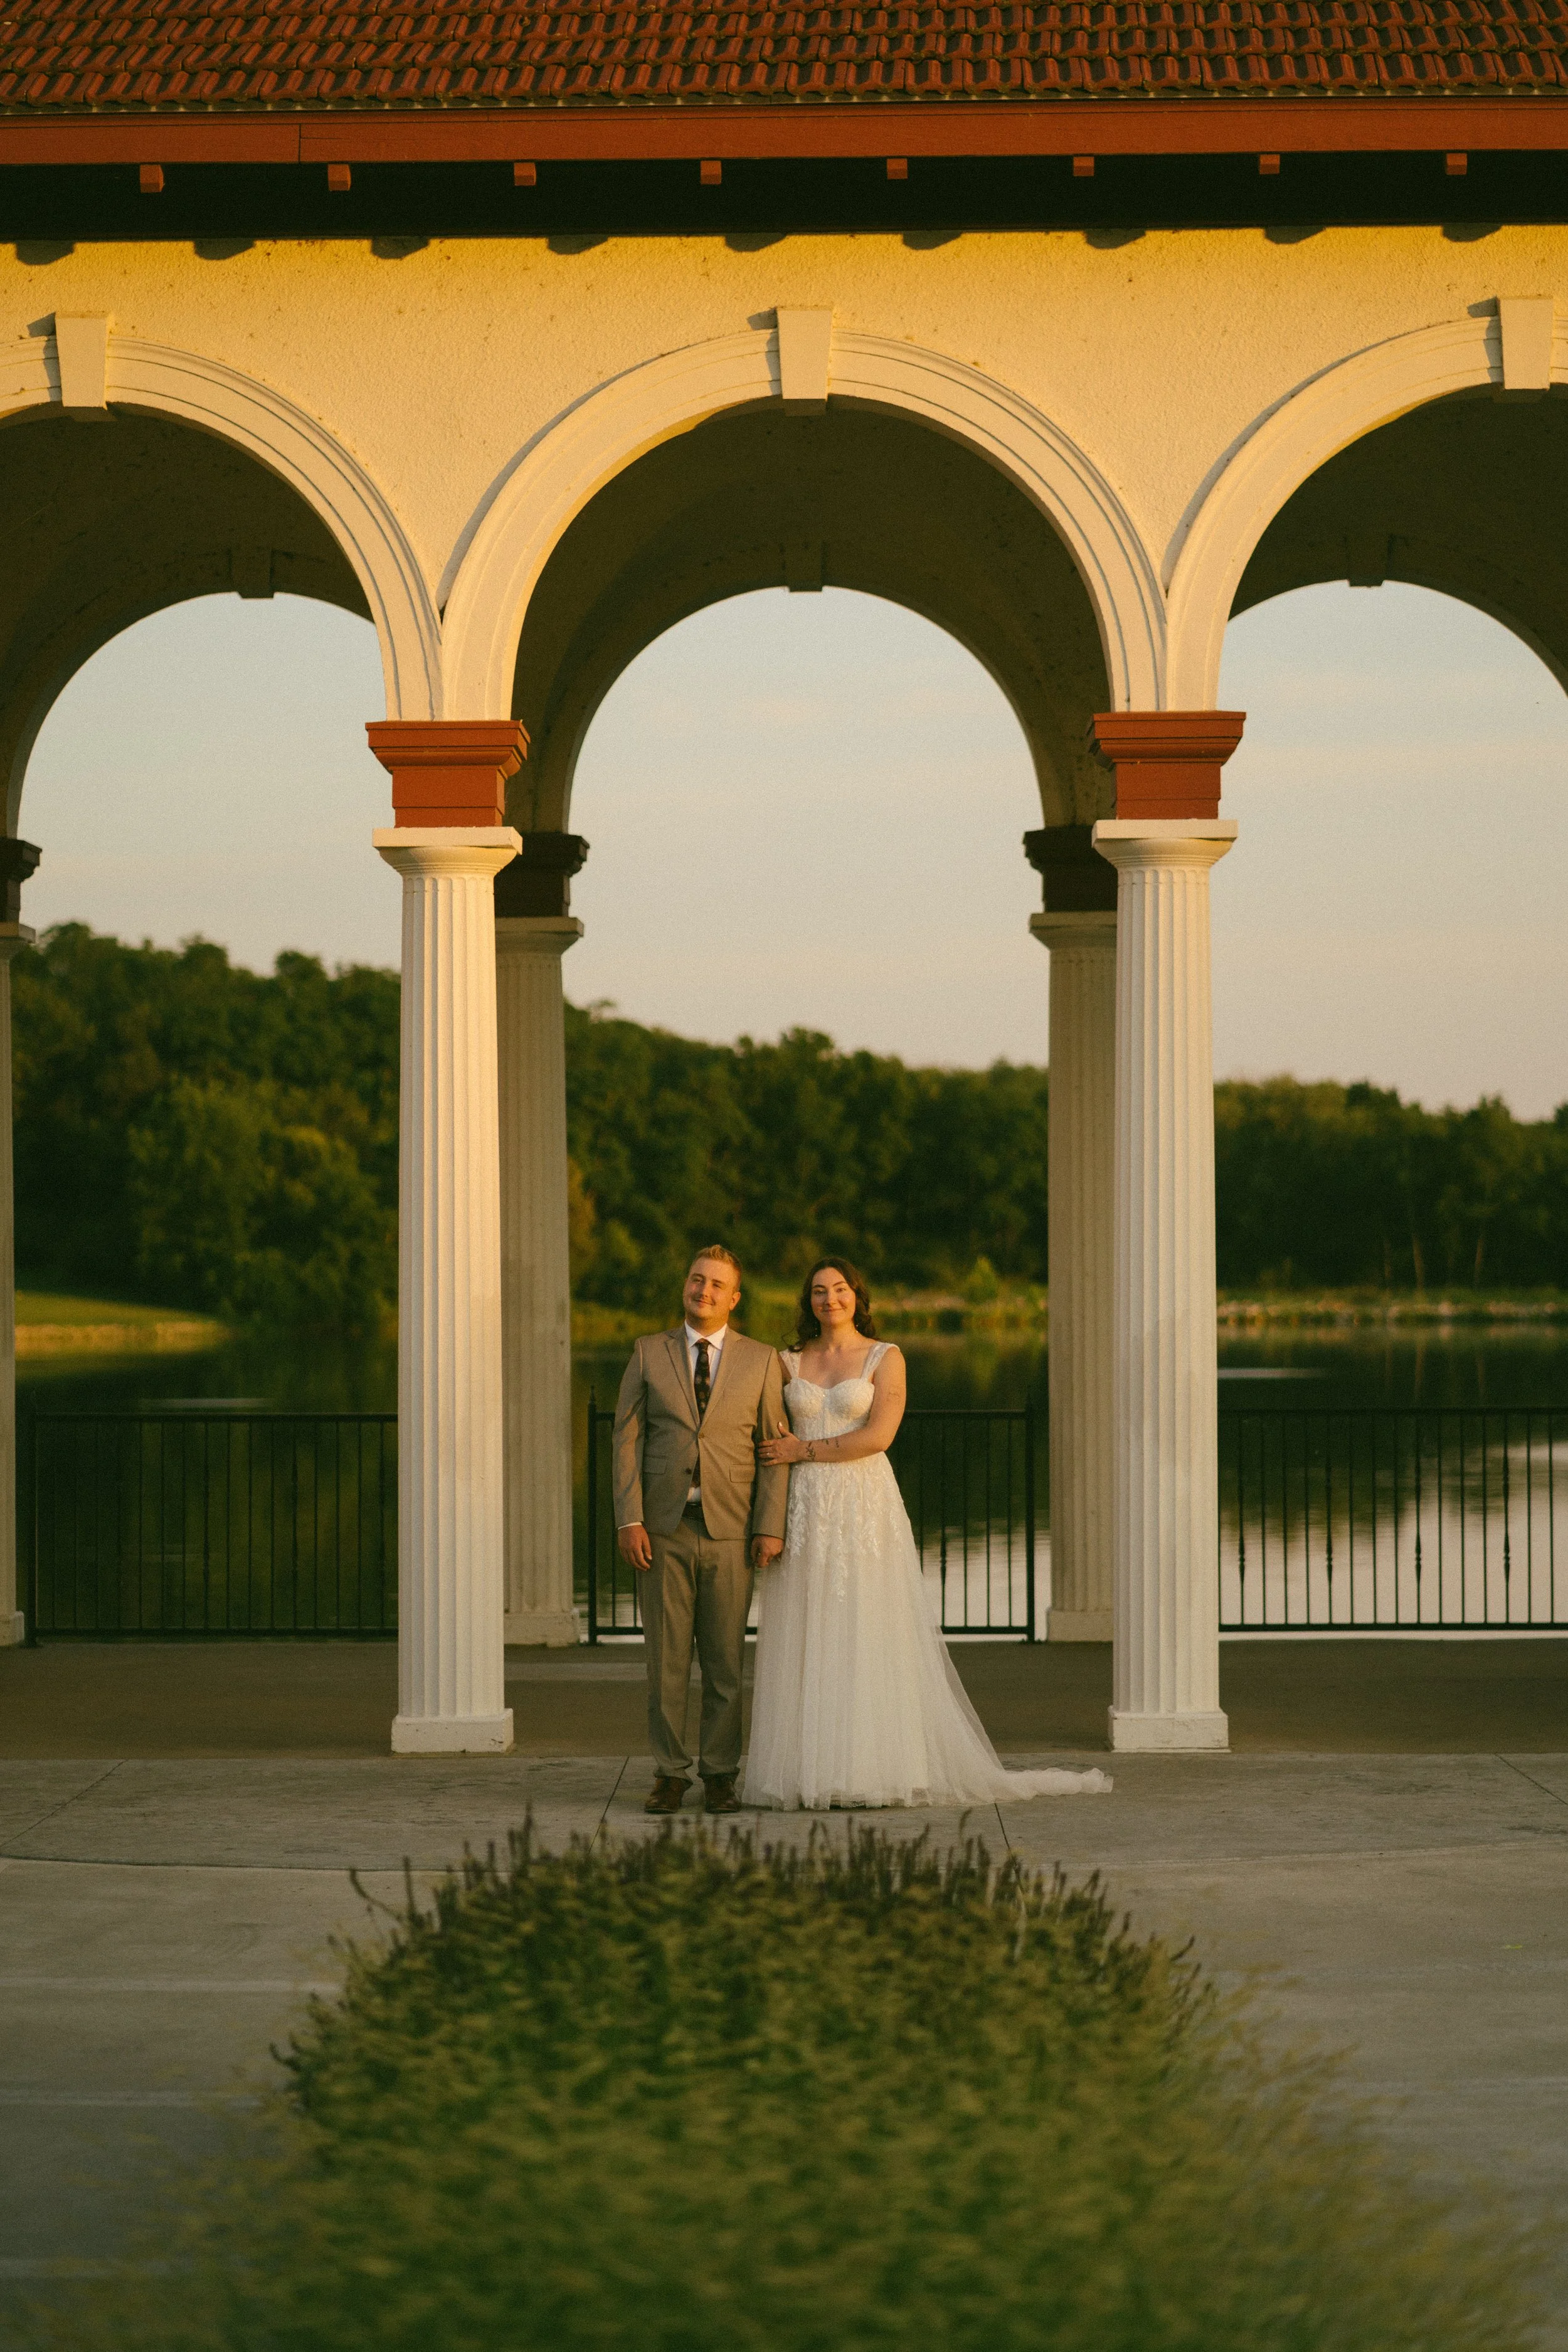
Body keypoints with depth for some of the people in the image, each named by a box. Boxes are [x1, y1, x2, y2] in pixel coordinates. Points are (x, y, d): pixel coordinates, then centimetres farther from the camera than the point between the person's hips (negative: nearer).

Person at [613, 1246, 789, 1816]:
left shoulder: (761, 1361, 5)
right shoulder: (649, 1353, 6)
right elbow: (627, 1438, 3)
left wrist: (771, 1527, -5)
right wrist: (628, 1519, -6)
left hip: (730, 1528, 0)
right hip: (664, 1528, 0)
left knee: (725, 1658, 3)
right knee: (666, 1657, 2)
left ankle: (720, 1774, 10)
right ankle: (670, 1774, 9)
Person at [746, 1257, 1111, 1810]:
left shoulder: (885, 1359, 1)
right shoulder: (790, 1362, 11)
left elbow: (878, 1435, -10)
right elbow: (771, 1441, 11)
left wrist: (806, 1451, -9)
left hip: (866, 1507, -3)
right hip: (806, 1511, 3)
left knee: (869, 1637, -4)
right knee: (806, 1643, 1)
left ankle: (875, 1770, 0)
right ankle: (809, 1771, 4)